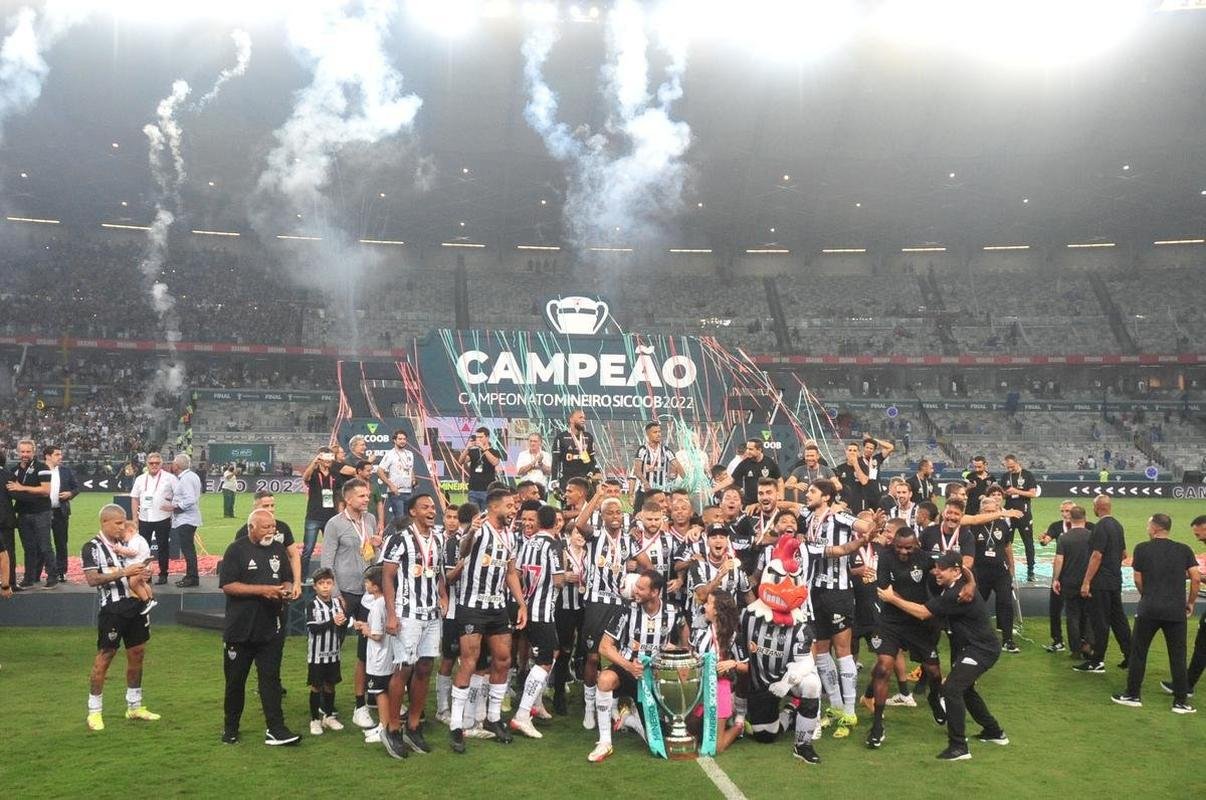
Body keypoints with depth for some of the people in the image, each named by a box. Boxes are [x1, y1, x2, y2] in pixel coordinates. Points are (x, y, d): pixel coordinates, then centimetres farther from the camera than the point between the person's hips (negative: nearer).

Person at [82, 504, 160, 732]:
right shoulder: (92, 548, -8)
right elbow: (92, 579, -18)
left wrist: (144, 573, -1)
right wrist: (123, 572, -24)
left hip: (135, 606, 6)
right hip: (112, 609, -6)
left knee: (137, 654, 12)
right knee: (104, 657, 0)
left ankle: (134, 706, 25)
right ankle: (94, 712, 12)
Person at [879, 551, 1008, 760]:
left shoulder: (958, 594, -26)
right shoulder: (950, 589, 6)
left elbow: (923, 613, -24)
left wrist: (892, 598, -18)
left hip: (982, 650, -11)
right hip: (970, 647, 11)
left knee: (951, 688, -19)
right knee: (964, 688, 25)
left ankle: (958, 747, -14)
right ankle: (994, 732, 42)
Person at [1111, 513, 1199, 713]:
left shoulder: (1142, 548, -2)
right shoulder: (1183, 549, 3)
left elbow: (1138, 580, 3)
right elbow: (1196, 578, -2)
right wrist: (1191, 602, 11)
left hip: (1149, 609, -2)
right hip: (1176, 610, 2)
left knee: (1138, 652, 9)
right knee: (1178, 657, 9)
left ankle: (1132, 695, 15)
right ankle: (1181, 702, 12)